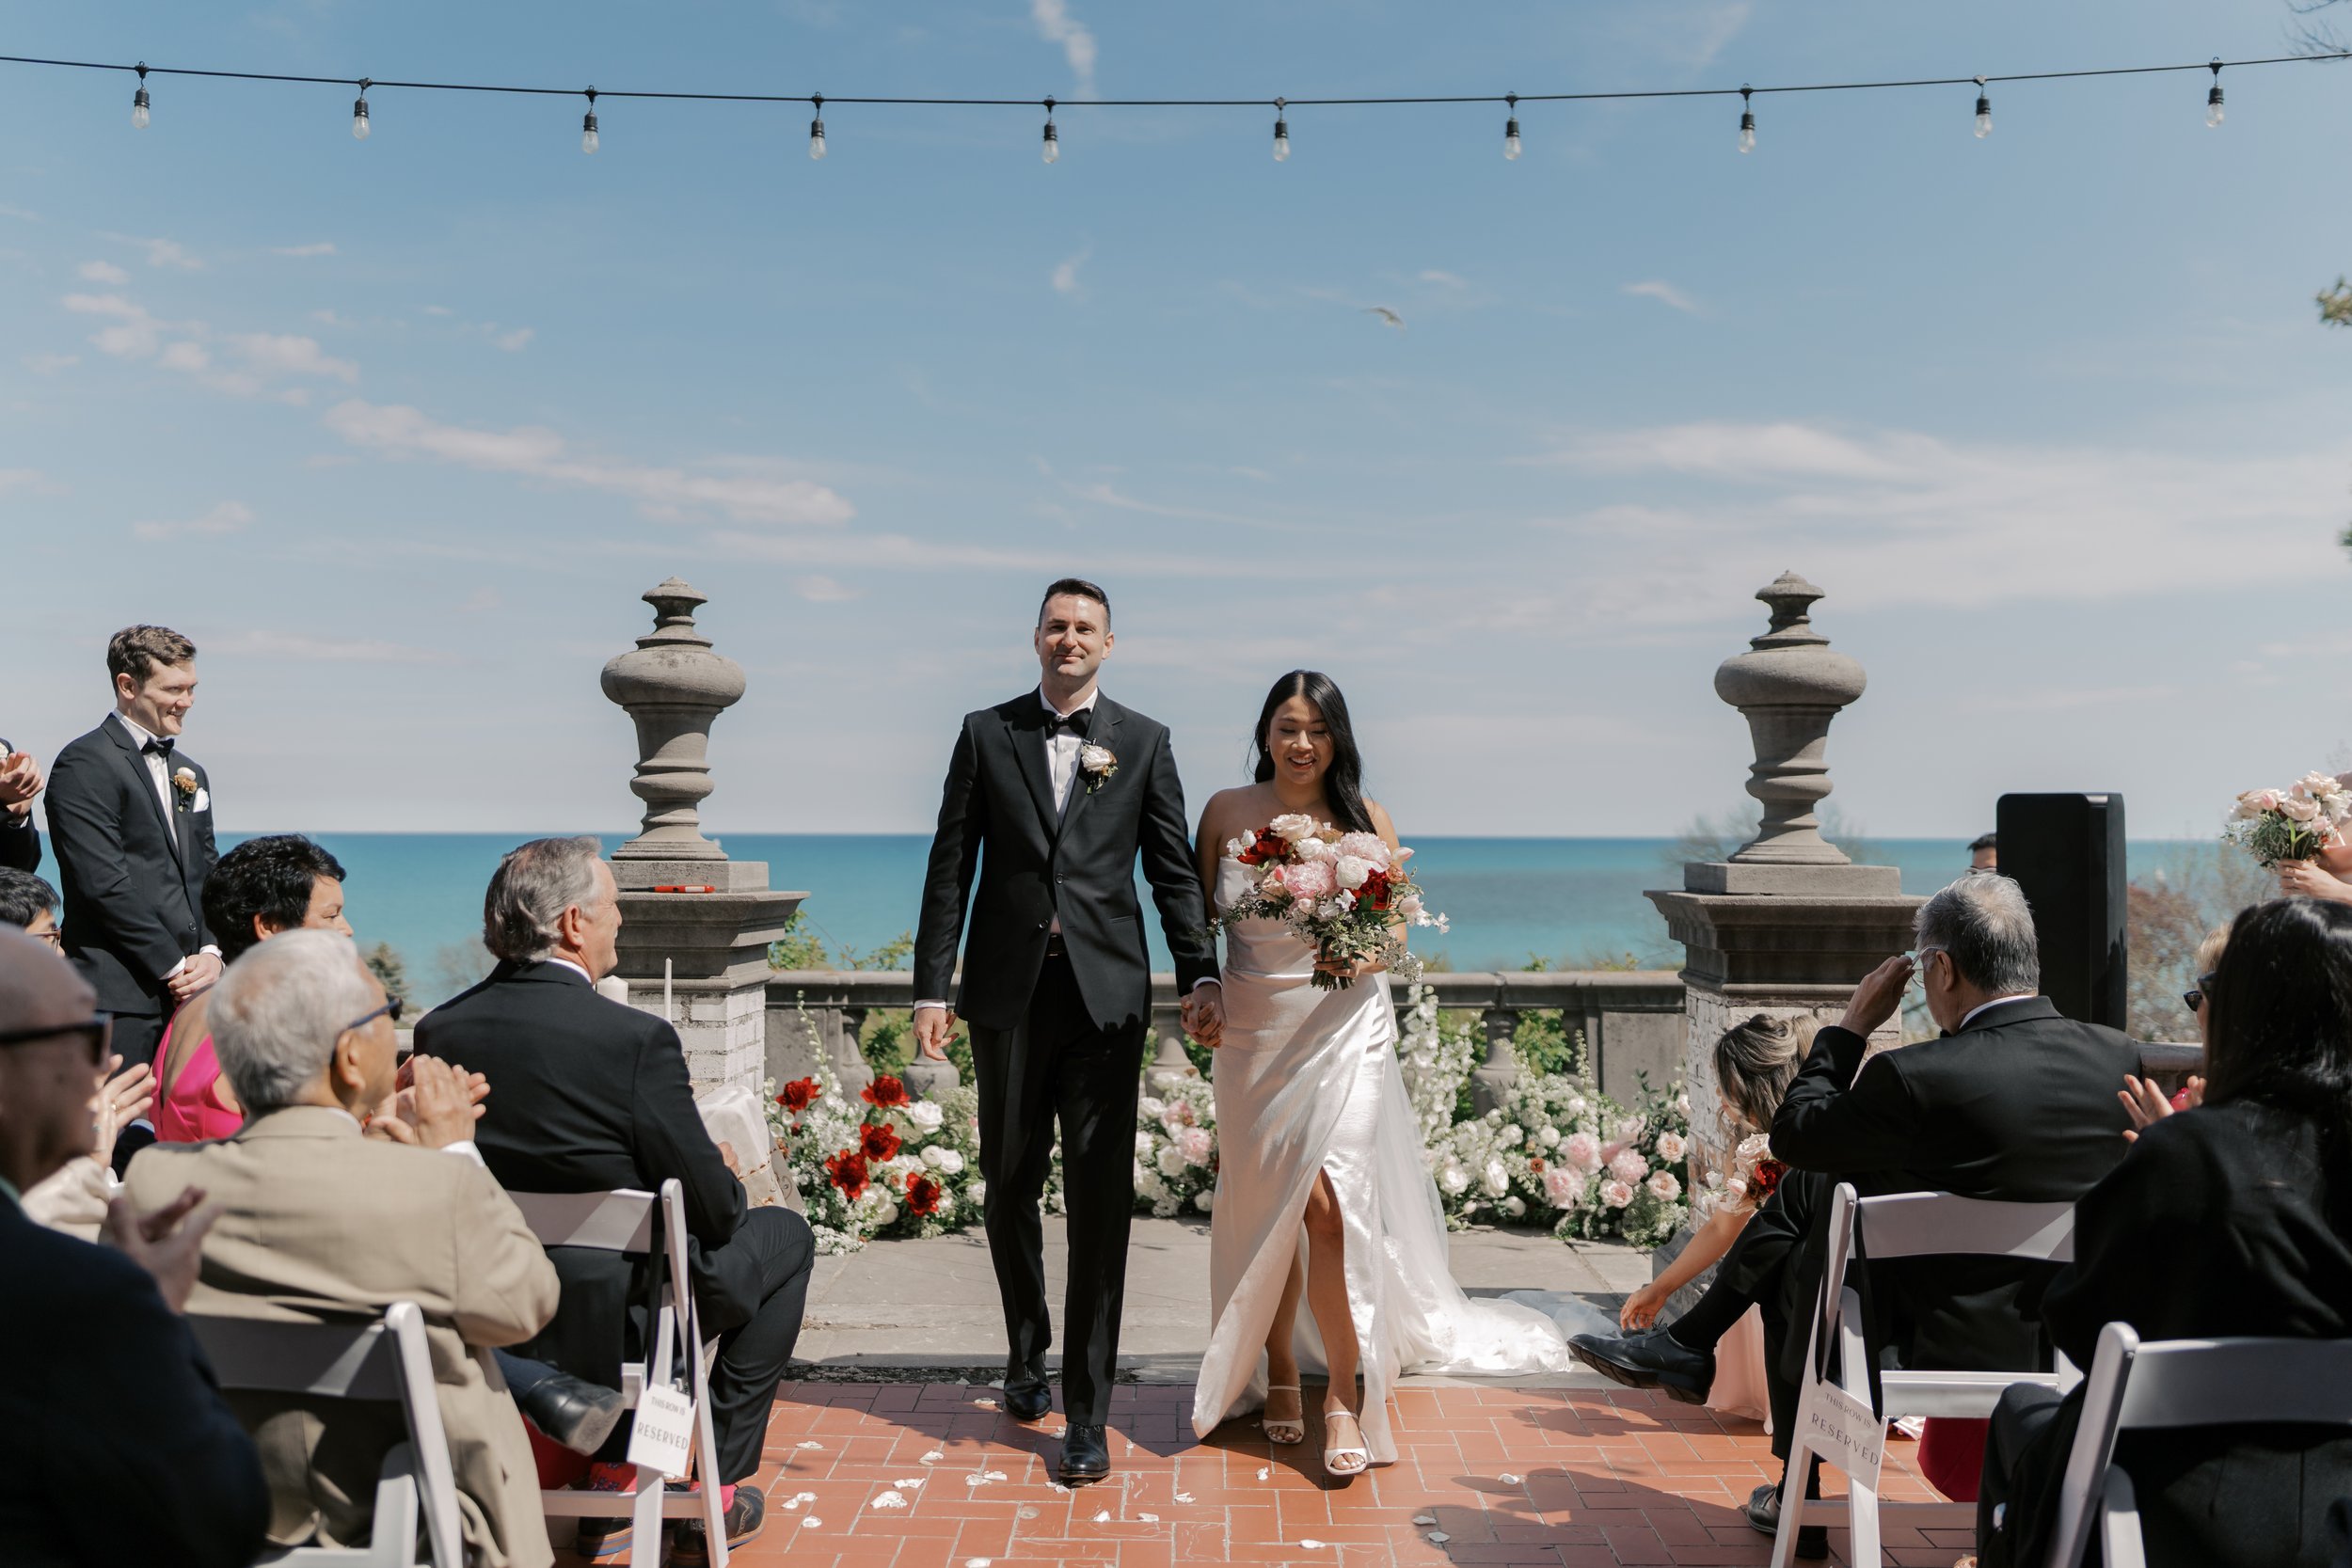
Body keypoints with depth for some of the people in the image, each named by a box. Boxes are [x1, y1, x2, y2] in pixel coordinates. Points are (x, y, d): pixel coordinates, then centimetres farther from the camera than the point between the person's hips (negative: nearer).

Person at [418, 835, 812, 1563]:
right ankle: (716, 1496, 23)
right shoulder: (635, 1038, -25)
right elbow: (711, 1207, -18)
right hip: (621, 1320, -6)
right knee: (784, 1234, 20)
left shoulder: (439, 1030, -7)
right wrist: (727, 1187, 7)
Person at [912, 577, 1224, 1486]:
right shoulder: (986, 733, 7)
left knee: (1101, 1198, -2)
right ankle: (1026, 1355, 35)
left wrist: (1201, 976, -6)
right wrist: (933, 989, -1)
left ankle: (1087, 1410, 6)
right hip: (1009, 991, 1)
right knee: (1010, 1184, 13)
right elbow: (951, 866, 5)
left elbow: (1173, 869, 6)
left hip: (1106, 992, -1)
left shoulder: (1143, 743, 7)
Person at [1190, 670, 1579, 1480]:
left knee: (1330, 1206, -11)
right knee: (1262, 1206, 9)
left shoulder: (1364, 819, -2)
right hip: (1254, 1030, 2)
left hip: (1344, 1029, -2)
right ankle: (1278, 1369, 27)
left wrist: (1359, 956, -19)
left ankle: (1344, 1397, 1)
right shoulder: (1226, 812, 0)